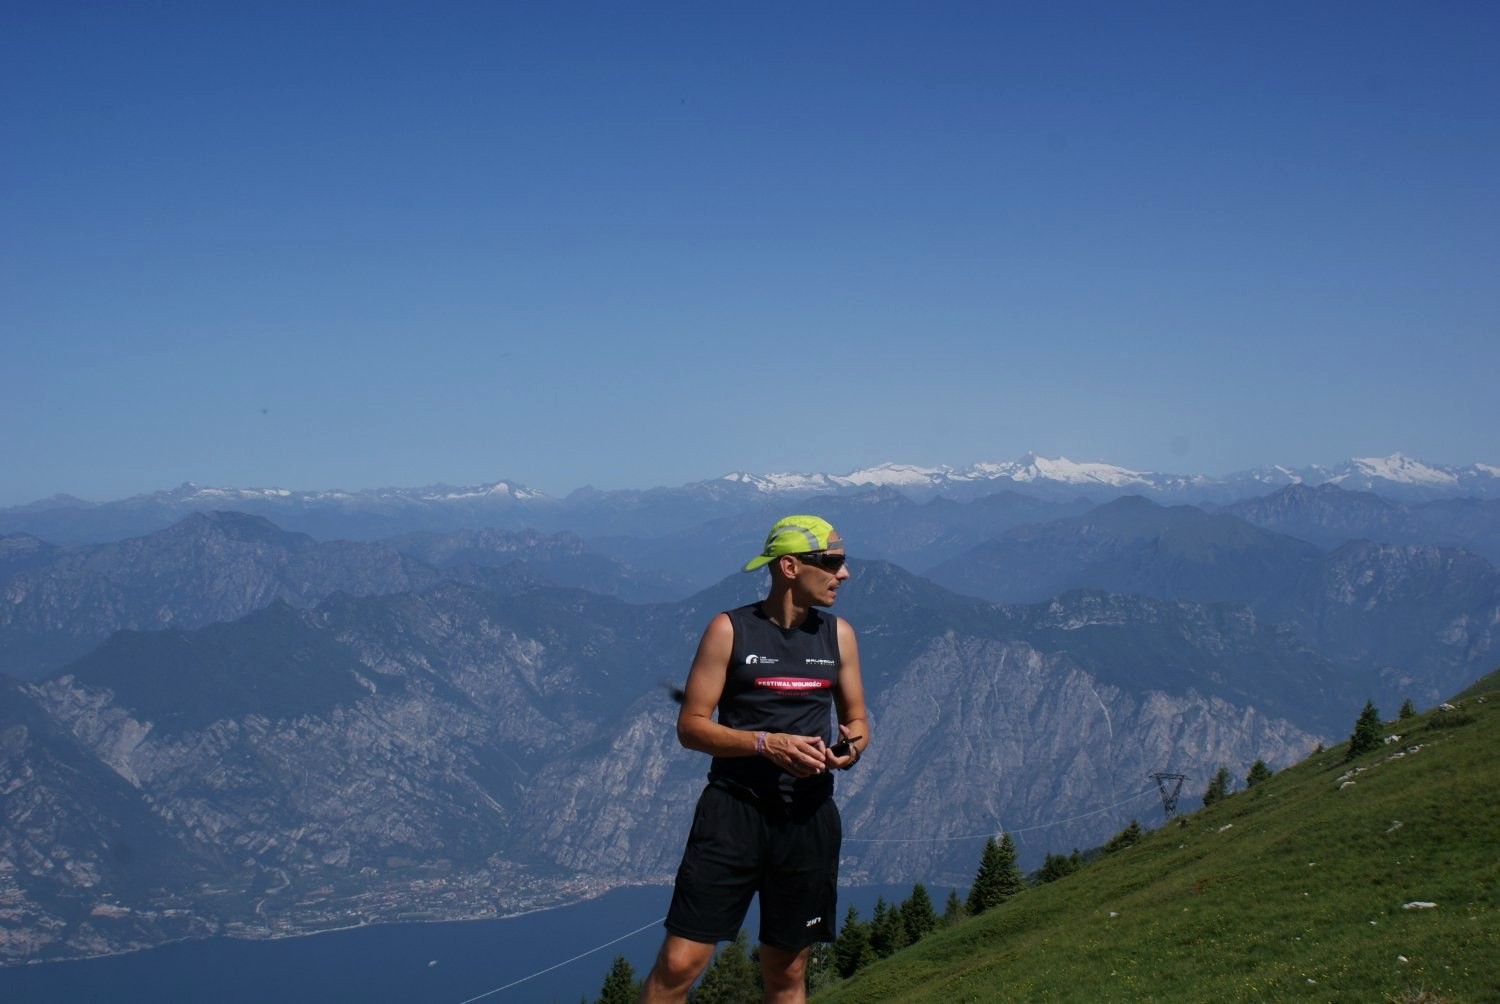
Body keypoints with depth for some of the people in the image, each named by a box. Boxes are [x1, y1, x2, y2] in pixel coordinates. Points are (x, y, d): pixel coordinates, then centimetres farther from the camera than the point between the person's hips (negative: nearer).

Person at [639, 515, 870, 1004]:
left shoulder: (838, 634, 8)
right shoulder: (730, 629, -4)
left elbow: (856, 720, 17)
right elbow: (691, 726, -6)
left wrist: (851, 745, -7)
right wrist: (766, 743, -20)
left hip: (808, 815, 4)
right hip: (734, 810, -4)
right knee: (680, 963, -10)